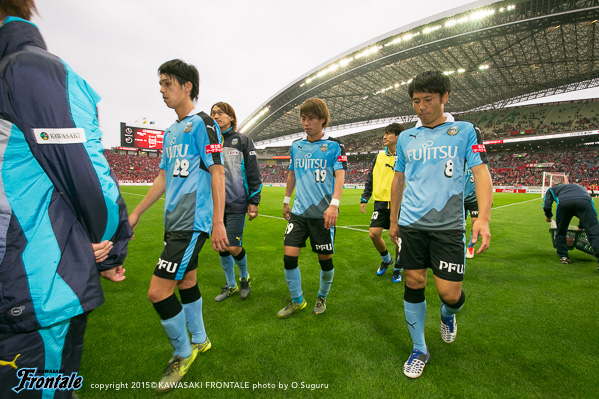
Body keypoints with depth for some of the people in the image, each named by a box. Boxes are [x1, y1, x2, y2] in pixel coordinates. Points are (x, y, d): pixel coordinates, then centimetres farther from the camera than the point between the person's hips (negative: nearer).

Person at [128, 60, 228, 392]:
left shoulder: (203, 124, -7)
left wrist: (218, 222, -17)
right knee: (186, 282, 17)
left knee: (158, 291, -7)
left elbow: (217, 173, -13)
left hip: (193, 221, -8)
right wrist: (134, 214, 22)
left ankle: (183, 354, 17)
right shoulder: (170, 132, 18)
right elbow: (163, 177, 21)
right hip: (174, 220, 8)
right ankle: (199, 340, 37)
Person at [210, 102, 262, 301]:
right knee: (221, 247, 11)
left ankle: (244, 277, 25)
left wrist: (254, 201, -7)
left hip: (236, 204, -4)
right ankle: (230, 285, 31)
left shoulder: (243, 141, 0)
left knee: (233, 247, -6)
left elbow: (253, 173, -2)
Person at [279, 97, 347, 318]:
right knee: (289, 256, -1)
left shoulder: (334, 145, -4)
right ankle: (297, 300, 21)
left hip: (323, 213, -4)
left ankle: (322, 298, 33)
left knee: (325, 258, 8)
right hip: (298, 211, 4)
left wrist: (334, 204, -27)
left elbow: (340, 175, -13)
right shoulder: (296, 146, 10)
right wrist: (286, 200, 21)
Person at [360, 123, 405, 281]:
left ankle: (397, 268, 28)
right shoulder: (379, 156, 10)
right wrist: (364, 198, 9)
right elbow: (370, 179, 14)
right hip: (381, 202, 3)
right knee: (374, 234, -3)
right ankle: (386, 260, 27)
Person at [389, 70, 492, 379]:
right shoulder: (406, 137, 12)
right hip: (411, 225, 3)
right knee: (413, 284, 6)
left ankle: (448, 314, 37)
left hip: (448, 226, -2)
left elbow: (481, 173, -1)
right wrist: (393, 221, 16)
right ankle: (419, 350, 26)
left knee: (449, 292, -2)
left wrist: (483, 217, -15)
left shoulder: (465, 131, 5)